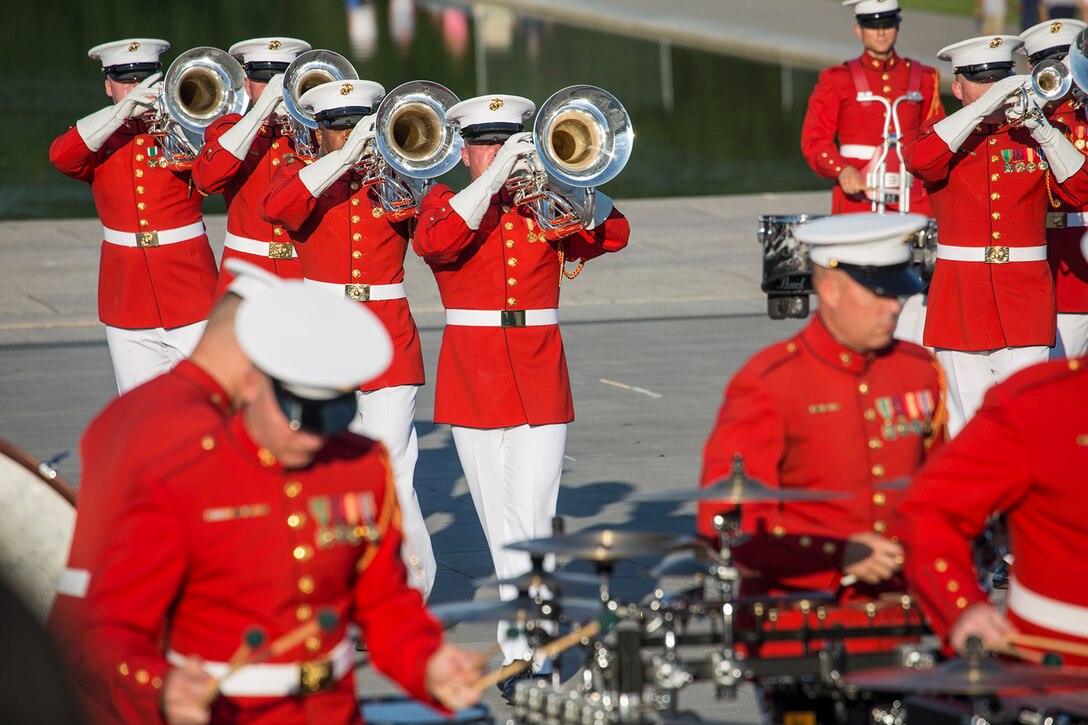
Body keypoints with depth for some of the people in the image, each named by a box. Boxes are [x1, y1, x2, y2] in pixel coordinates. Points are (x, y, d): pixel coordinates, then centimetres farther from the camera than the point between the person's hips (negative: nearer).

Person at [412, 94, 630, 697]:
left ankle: (523, 652, -12)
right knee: (498, 523, 7)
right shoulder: (445, 202, 5)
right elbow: (434, 242, -18)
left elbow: (611, 234, -6)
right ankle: (531, 626, 21)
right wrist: (494, 178, -22)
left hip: (540, 384, 0)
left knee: (526, 524, -10)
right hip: (472, 384, 0)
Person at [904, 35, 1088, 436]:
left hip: (1025, 298, 0)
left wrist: (1042, 129, -16)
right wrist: (983, 107, -21)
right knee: (966, 421, 0)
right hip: (962, 299, 0)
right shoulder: (945, 136, 7)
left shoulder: (1034, 138, 10)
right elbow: (920, 159, -18)